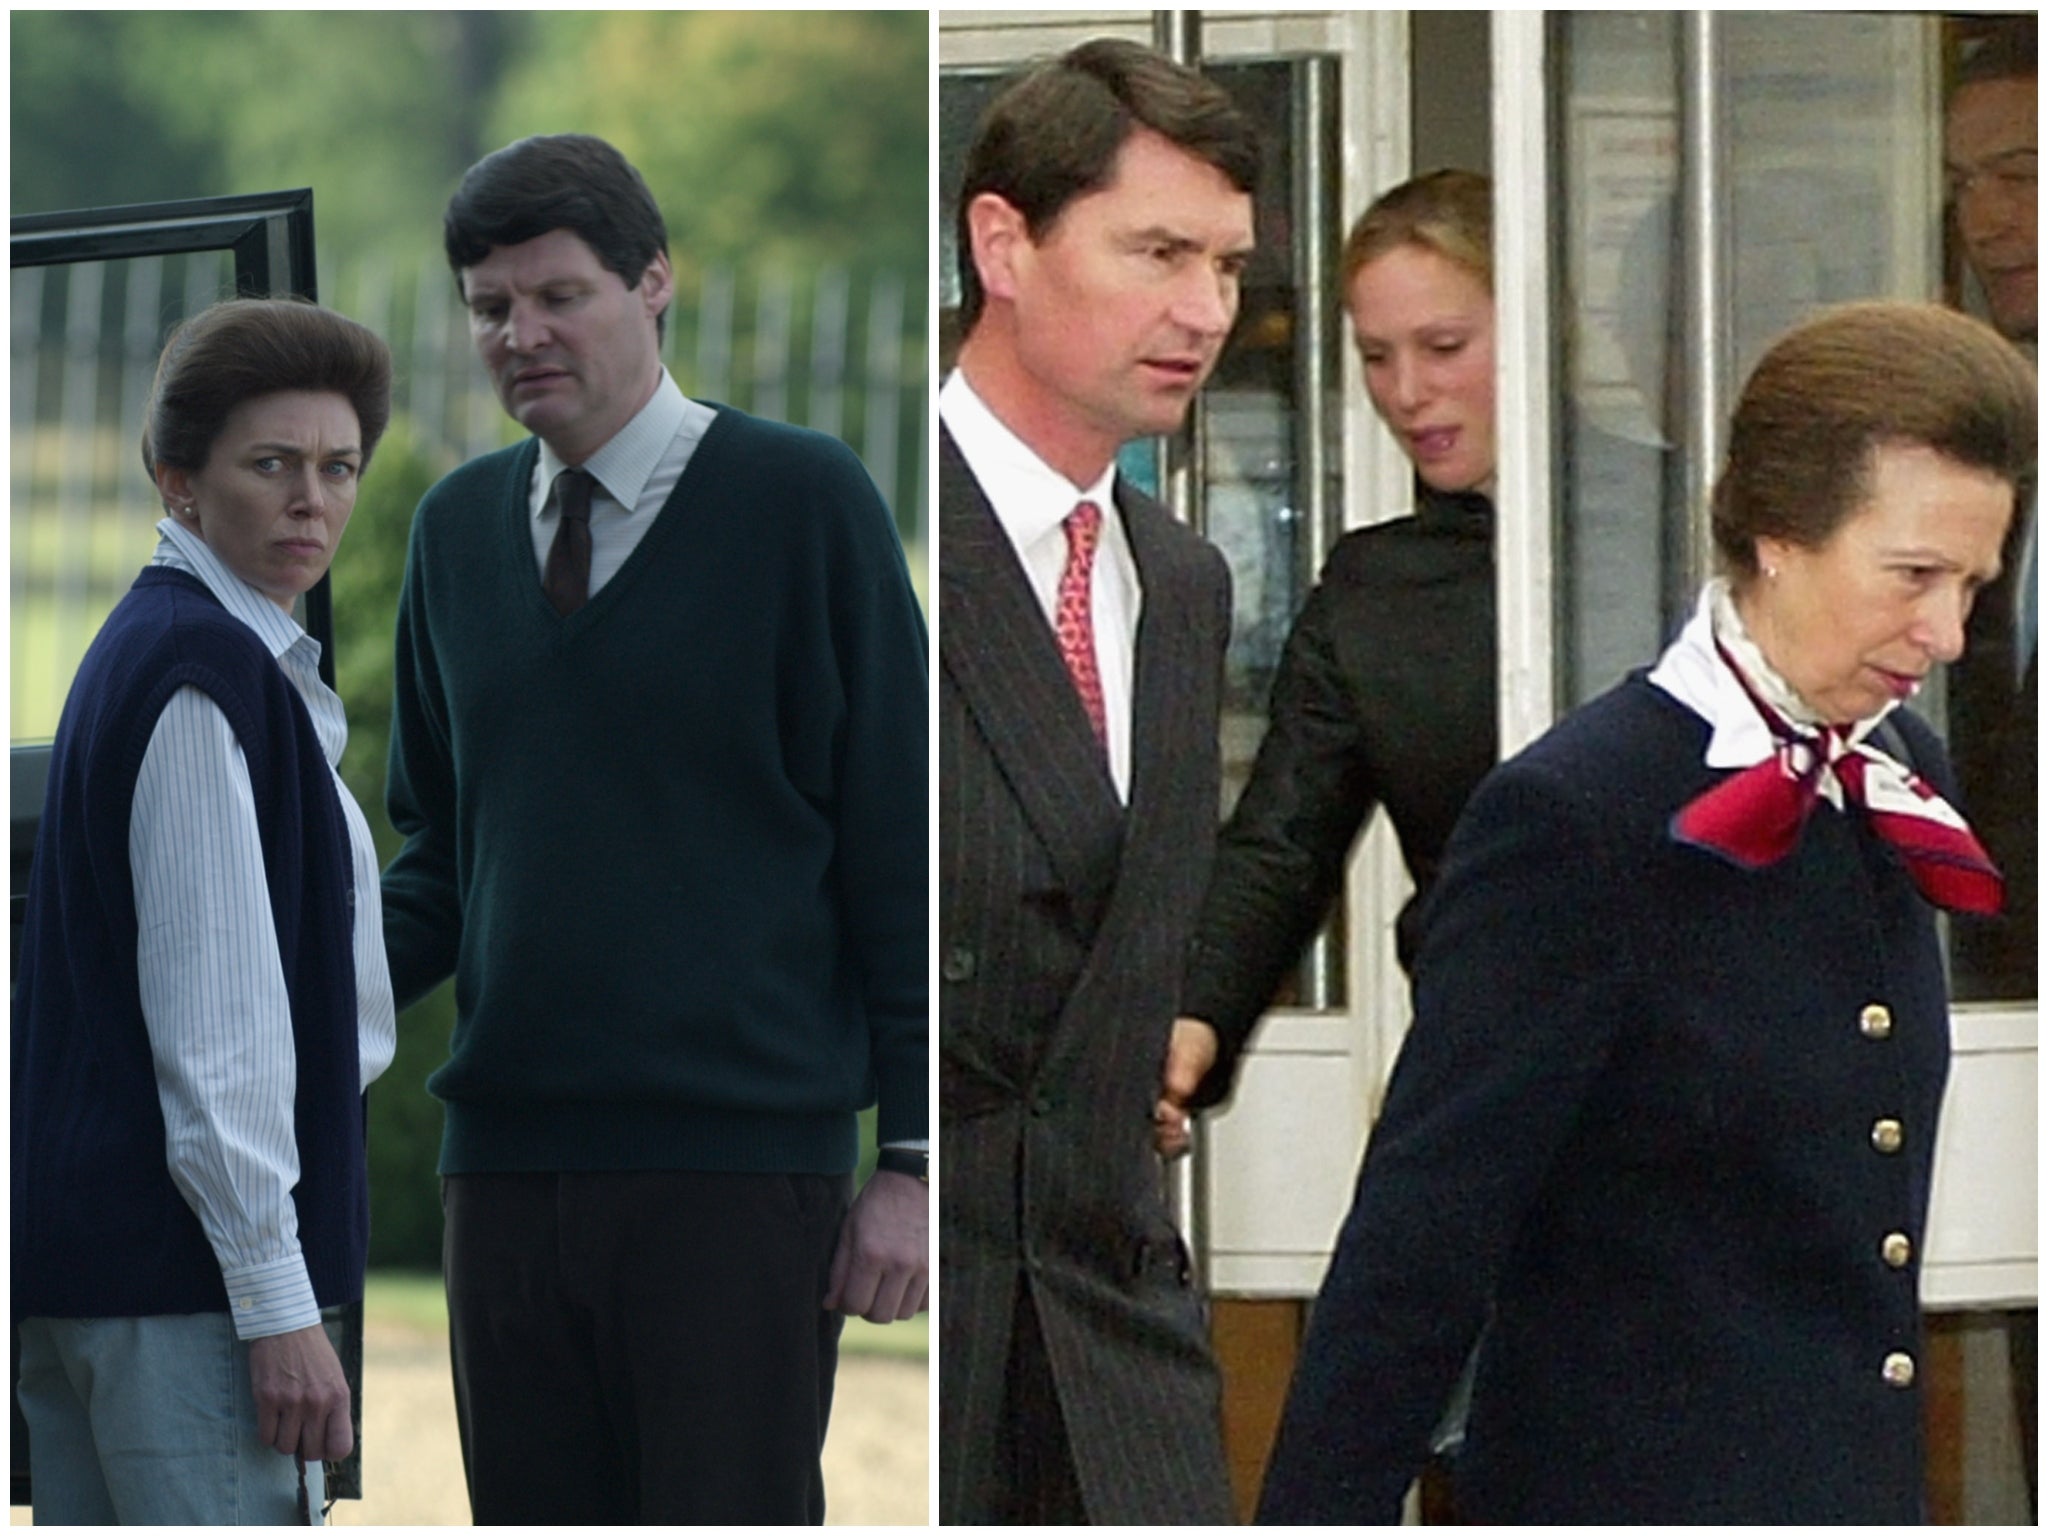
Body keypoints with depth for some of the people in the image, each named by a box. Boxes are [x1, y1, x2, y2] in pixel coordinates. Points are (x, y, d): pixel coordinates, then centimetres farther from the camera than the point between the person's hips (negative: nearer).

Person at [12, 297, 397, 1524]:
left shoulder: (149, 647, 18)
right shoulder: (208, 670, -13)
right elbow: (211, 1015, -19)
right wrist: (277, 1303, -20)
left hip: (79, 1248, 10)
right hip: (179, 1268, -10)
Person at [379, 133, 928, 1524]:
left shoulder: (803, 500, -2)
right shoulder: (461, 527, 13)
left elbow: (902, 837, -3)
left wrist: (913, 1160, -8)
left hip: (739, 1162, -5)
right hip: (507, 1151, 5)